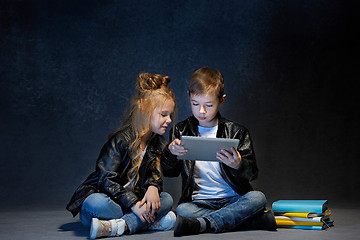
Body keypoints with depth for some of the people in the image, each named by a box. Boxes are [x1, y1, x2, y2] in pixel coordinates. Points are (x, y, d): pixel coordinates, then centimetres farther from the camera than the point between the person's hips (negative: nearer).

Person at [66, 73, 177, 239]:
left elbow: (155, 173, 6)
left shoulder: (159, 143, 6)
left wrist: (153, 187, -20)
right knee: (95, 203, -39)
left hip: (133, 199, 6)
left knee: (166, 199, -16)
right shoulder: (121, 140, -16)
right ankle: (152, 223, -27)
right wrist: (133, 204, -29)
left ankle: (119, 226, -32)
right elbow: (106, 179, -21)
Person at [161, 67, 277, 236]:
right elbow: (168, 172, 5)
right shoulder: (181, 131, 9)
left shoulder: (236, 132, 5)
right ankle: (256, 221, -29)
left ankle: (201, 224, -37)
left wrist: (238, 165, -26)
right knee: (182, 210, -33)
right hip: (199, 201, 0)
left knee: (258, 198, -30)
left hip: (233, 200, 0)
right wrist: (171, 153, -17)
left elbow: (252, 173, -3)